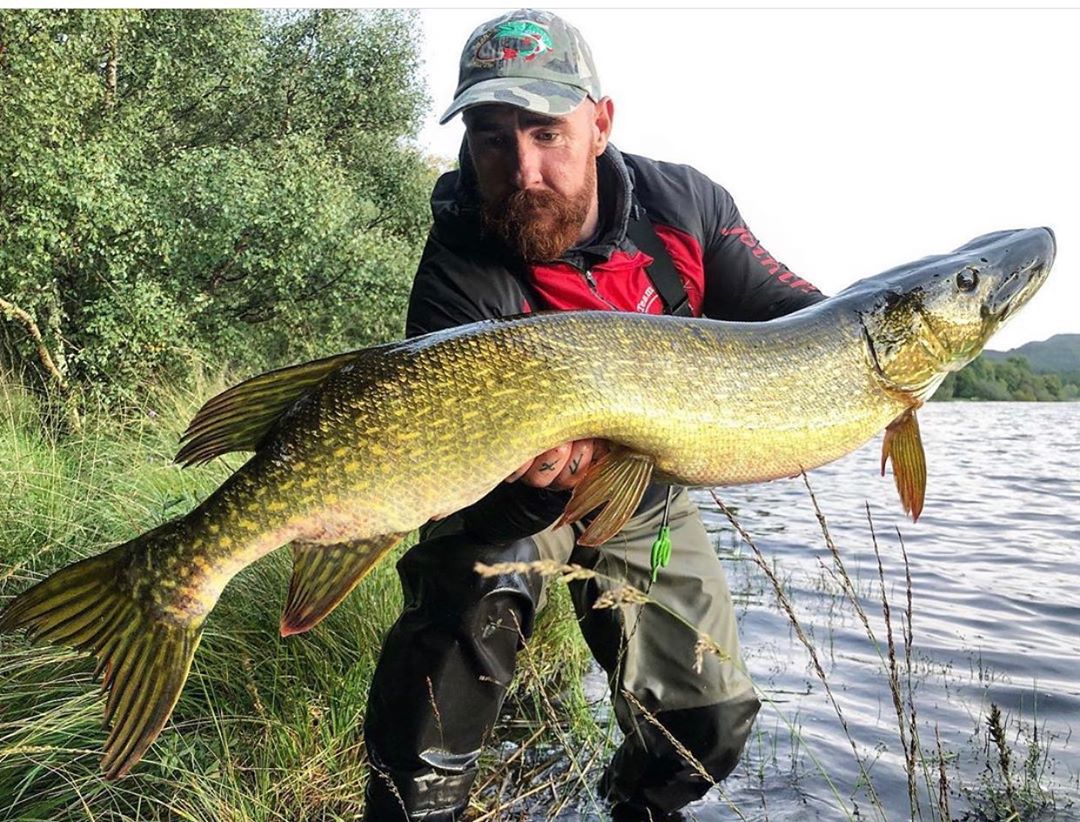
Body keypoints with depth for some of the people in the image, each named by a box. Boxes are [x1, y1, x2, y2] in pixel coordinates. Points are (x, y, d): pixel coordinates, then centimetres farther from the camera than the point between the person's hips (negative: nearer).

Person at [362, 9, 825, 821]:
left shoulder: (686, 204, -17)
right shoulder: (460, 277, -29)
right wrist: (540, 479, -53)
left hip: (647, 501, 4)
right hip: (514, 503, -3)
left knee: (710, 723, 5)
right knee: (469, 601, -34)